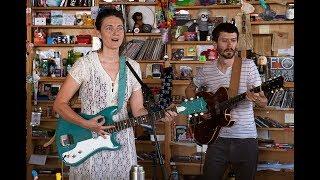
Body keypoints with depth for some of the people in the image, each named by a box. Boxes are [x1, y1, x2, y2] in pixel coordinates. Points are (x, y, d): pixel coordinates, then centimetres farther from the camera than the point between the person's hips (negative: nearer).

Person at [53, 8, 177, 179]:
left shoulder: (133, 67, 2)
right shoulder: (85, 64, -10)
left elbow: (138, 110, 6)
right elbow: (59, 104, -8)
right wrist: (87, 124, -19)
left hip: (122, 144, 4)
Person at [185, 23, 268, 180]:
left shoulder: (248, 65, -5)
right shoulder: (206, 69, 3)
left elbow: (263, 102, -8)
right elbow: (190, 89, 20)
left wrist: (258, 99, -31)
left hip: (246, 139, -2)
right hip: (218, 138, 2)